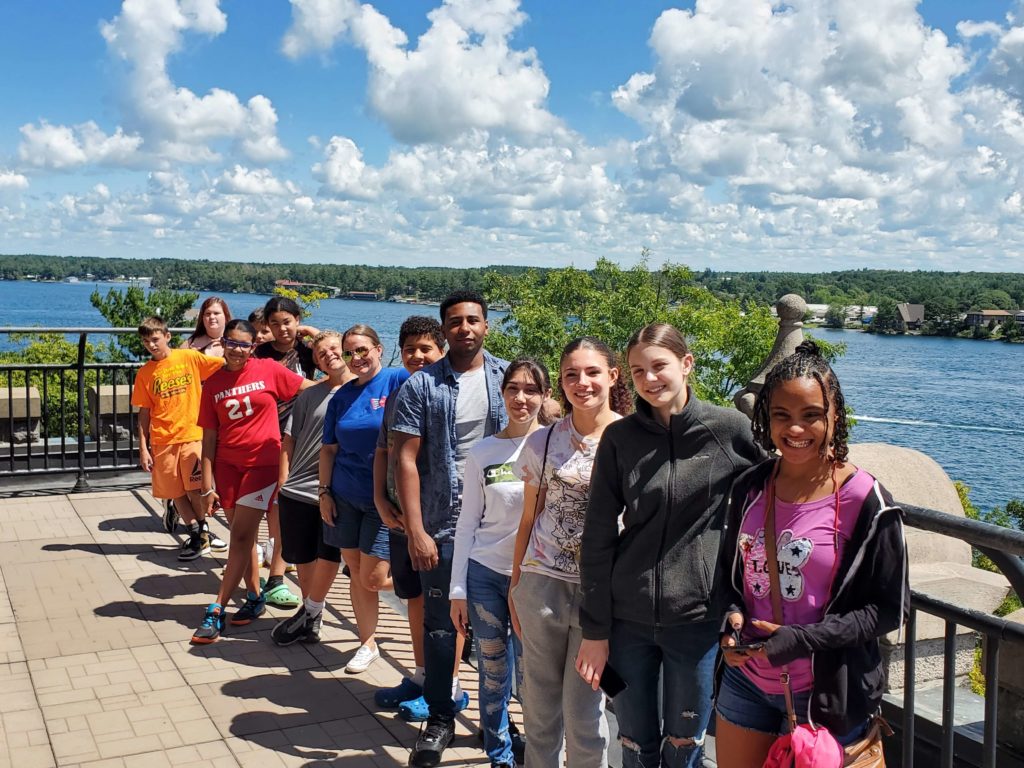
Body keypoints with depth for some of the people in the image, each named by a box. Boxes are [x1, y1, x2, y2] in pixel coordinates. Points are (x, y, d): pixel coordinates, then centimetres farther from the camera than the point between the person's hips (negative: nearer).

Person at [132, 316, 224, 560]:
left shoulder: (190, 357, -1)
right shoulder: (145, 373, 5)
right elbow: (144, 413, 7)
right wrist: (143, 448, 3)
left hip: (192, 435, -3)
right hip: (162, 441, 3)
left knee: (195, 489, -3)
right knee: (176, 493, 6)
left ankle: (202, 533, 18)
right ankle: (197, 536, 20)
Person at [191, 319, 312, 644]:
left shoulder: (268, 370, -3)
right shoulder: (213, 383, 4)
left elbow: (311, 389, 3)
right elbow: (209, 436, 4)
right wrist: (207, 484, 2)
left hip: (263, 463, -3)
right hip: (227, 464, 3)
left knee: (241, 535, -5)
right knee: (243, 534, 12)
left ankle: (217, 611, -1)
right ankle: (255, 597, 28)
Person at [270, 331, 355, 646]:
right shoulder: (310, 395, 10)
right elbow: (289, 440, 11)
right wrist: (283, 482, 3)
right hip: (298, 490, 3)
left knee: (328, 557, -3)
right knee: (302, 559, 10)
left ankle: (308, 615, 17)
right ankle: (311, 618, 27)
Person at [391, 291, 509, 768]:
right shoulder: (422, 386, -3)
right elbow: (407, 460, -5)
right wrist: (416, 531, -10)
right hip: (444, 526, -1)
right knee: (439, 624, 7)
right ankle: (439, 719, 22)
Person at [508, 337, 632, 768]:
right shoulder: (543, 442, 3)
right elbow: (528, 519, 10)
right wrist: (515, 586, 11)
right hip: (543, 582, 3)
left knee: (583, 710, 4)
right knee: (539, 705, 13)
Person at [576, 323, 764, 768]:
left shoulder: (731, 429, -6)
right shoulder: (619, 439, -1)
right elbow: (598, 538, 0)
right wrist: (595, 630, -2)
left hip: (698, 618, -1)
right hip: (628, 619, 2)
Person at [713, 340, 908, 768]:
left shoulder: (864, 499, -15)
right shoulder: (749, 488, 0)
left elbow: (889, 608, -11)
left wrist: (802, 639, -21)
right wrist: (732, 619, -9)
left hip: (826, 694, -4)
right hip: (745, 683, 5)